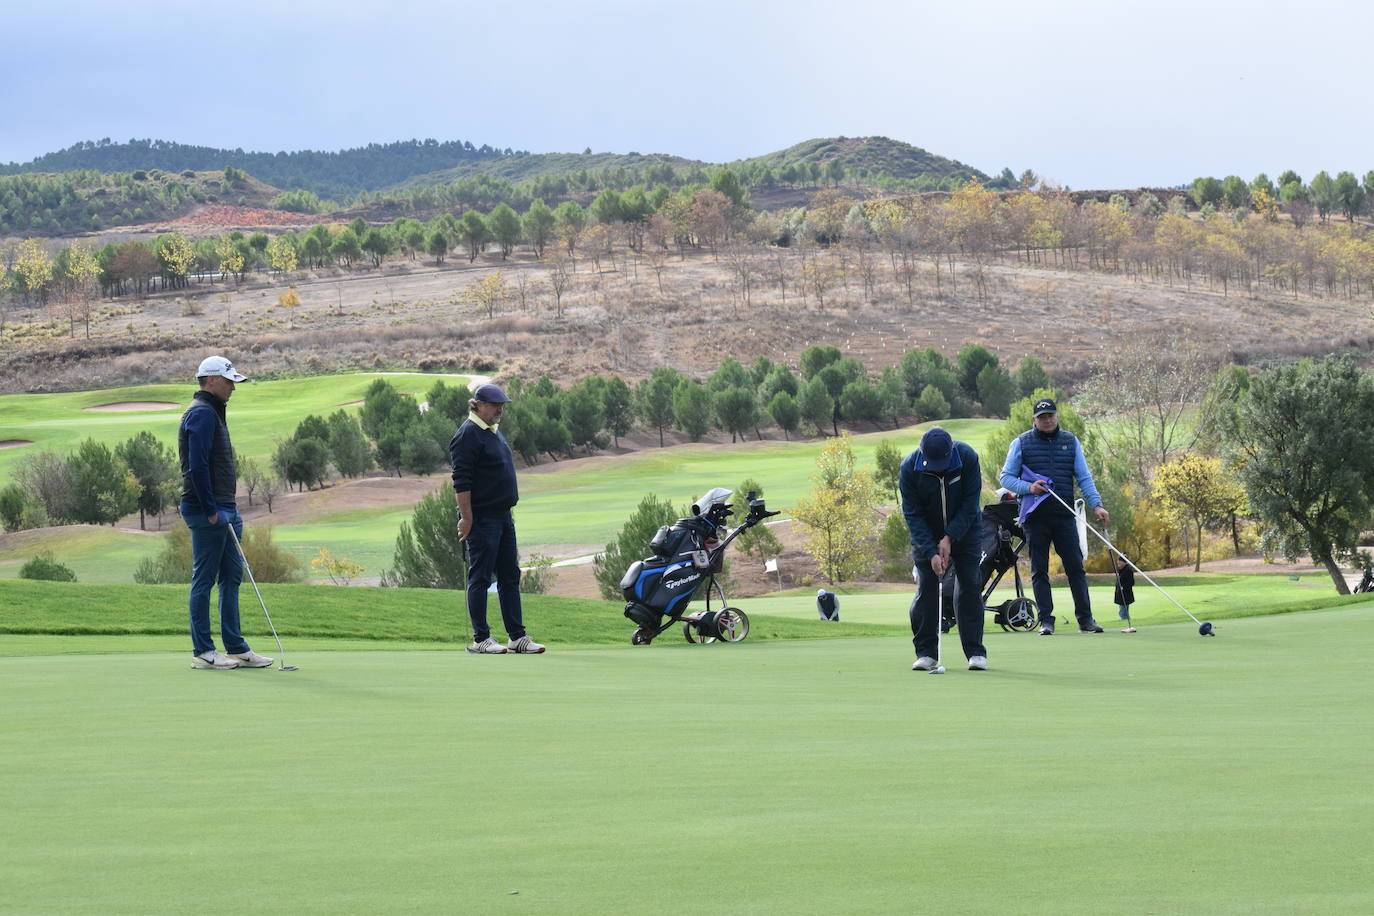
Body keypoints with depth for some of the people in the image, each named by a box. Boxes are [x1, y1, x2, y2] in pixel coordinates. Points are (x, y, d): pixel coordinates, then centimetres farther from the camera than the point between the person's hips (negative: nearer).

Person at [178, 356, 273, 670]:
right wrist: (210, 510, -21)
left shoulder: (212, 413, 20)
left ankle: (236, 648, 14)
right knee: (204, 579, -4)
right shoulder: (202, 414, -13)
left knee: (231, 578, 11)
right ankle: (202, 651, -1)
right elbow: (197, 466, -21)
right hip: (207, 513, -10)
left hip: (225, 509, 10)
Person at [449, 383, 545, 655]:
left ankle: (517, 637, 13)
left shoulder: (493, 431, 16)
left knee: (510, 578, 9)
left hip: (503, 517, 9)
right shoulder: (468, 435, -13)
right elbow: (461, 481, -18)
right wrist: (466, 518, -21)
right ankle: (480, 640, 0)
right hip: (481, 519, -9)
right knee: (480, 578, -4)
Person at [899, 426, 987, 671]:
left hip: (965, 529, 0)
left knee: (970, 585, -6)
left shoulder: (968, 458, -22)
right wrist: (931, 552, -26)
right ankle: (926, 652, -1)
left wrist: (950, 538, -22)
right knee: (926, 588, -7)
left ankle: (975, 651, -2)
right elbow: (913, 515, -18)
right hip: (926, 533, 0)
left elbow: (970, 504, -17)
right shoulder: (909, 468, -22)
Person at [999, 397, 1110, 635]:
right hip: (1035, 515, -1)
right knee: (1039, 570, 0)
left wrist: (1096, 504, -3)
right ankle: (1046, 620, 4)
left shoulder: (1071, 442, 12)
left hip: (1064, 515, 1)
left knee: (1075, 566, -2)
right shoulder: (1021, 443, 5)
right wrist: (1027, 487, -12)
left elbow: (1084, 478, 10)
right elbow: (1006, 477, 6)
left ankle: (1085, 619, 2)